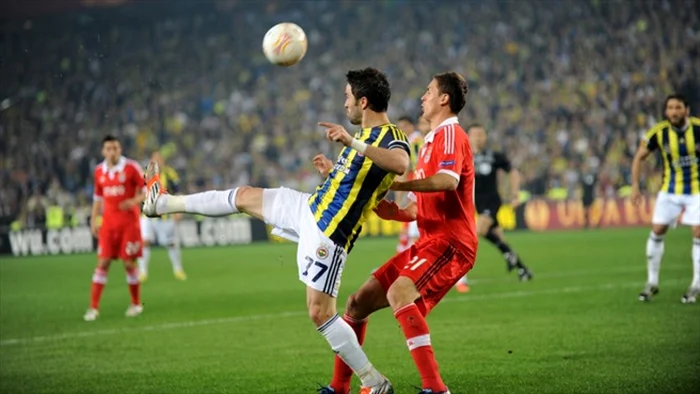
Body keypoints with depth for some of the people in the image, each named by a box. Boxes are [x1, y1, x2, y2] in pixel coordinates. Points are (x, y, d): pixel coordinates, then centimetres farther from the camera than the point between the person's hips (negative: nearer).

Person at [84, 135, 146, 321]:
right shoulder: (99, 171, 7)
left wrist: (134, 201, -21)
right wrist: (93, 219, 11)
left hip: (129, 223, -3)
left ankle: (136, 304, 16)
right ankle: (93, 307, -3)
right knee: (102, 263, -3)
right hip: (108, 224, 3)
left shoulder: (131, 167, -6)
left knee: (129, 263, -1)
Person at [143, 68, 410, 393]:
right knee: (244, 197, 21)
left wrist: (352, 142, -49)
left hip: (327, 235, -9)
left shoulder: (391, 139, -19)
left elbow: (401, 164, -45)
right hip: (309, 208, 10)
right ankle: (162, 203, 42)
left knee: (320, 313, -13)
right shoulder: (367, 135, 10)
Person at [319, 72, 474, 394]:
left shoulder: (450, 133, -8)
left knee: (399, 293, -34)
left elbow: (448, 180, -30)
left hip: (450, 243, -10)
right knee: (358, 303, 9)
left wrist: (395, 185, -28)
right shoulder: (431, 142, 23)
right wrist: (390, 210, 9)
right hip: (428, 243, 10)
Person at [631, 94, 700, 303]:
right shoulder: (659, 132, -14)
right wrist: (635, 186, -6)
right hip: (670, 190, 2)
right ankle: (652, 283, 13)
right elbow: (639, 157, 0)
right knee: (657, 231, -1)